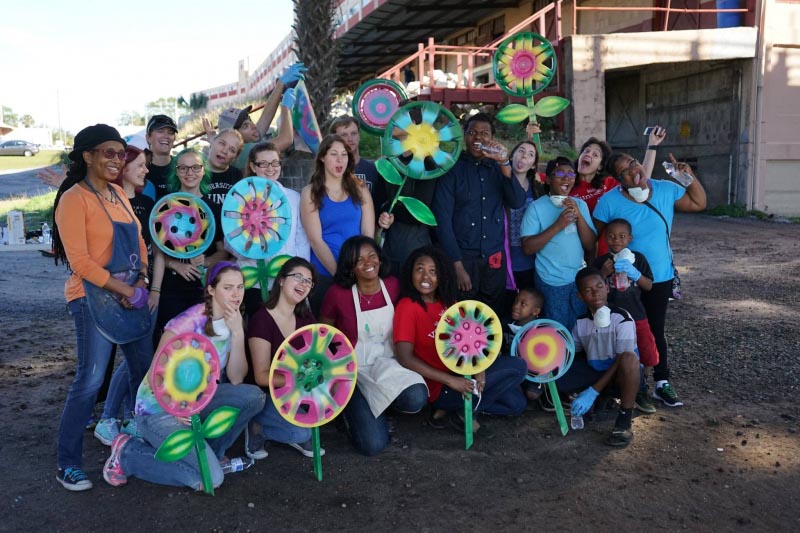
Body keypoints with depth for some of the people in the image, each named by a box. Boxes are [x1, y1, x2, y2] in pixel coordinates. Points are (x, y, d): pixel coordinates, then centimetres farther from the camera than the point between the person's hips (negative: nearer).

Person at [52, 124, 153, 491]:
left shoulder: (119, 195, 12)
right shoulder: (74, 198, -10)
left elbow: (138, 240, 14)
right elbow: (79, 259, -16)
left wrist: (141, 281, -2)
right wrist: (122, 289, -15)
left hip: (131, 295, 8)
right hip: (93, 298, -8)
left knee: (144, 369, 14)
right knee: (90, 379, -6)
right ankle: (67, 463, 7)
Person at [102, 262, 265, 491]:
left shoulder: (232, 323, -1)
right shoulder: (191, 321, -21)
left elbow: (236, 379, -8)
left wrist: (238, 333, -20)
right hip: (159, 409, -7)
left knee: (254, 396, -16)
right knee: (210, 479, -19)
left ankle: (204, 451, 4)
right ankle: (127, 453, -1)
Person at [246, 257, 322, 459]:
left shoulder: (306, 318, 2)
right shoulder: (261, 319, -18)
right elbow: (262, 377, -20)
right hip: (264, 396, -6)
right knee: (301, 432, -28)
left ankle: (298, 434, 3)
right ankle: (258, 427, 1)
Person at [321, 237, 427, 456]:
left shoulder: (393, 285, -5)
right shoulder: (338, 293, -14)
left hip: (387, 363, 3)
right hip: (354, 370, -3)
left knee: (416, 399, -31)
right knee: (373, 444, -18)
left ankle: (378, 403, 5)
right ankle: (353, 407, 15)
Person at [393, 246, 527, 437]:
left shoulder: (448, 302, 7)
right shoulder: (407, 306, -16)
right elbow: (405, 358, -23)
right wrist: (450, 380, -25)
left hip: (463, 373, 8)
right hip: (439, 385, -8)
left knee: (516, 403, 4)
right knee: (517, 367, -13)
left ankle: (449, 408, 5)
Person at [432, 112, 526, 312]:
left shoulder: (498, 168, 10)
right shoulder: (452, 168, -2)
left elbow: (517, 203, -3)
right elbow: (442, 219, -8)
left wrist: (504, 164, -14)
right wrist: (457, 264, -13)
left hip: (495, 259, 3)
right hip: (463, 258, -3)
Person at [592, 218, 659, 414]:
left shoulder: (638, 259, 2)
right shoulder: (601, 262, -1)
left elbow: (649, 286, 1)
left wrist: (634, 273, -16)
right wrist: (603, 274, -17)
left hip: (636, 315, 2)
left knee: (648, 355, 0)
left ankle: (640, 389, 23)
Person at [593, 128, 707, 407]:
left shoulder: (666, 190, -5)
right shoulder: (609, 202, -15)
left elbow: (699, 204, 6)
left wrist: (690, 176, -8)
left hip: (659, 278, 2)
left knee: (655, 330, 12)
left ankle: (662, 384, 23)